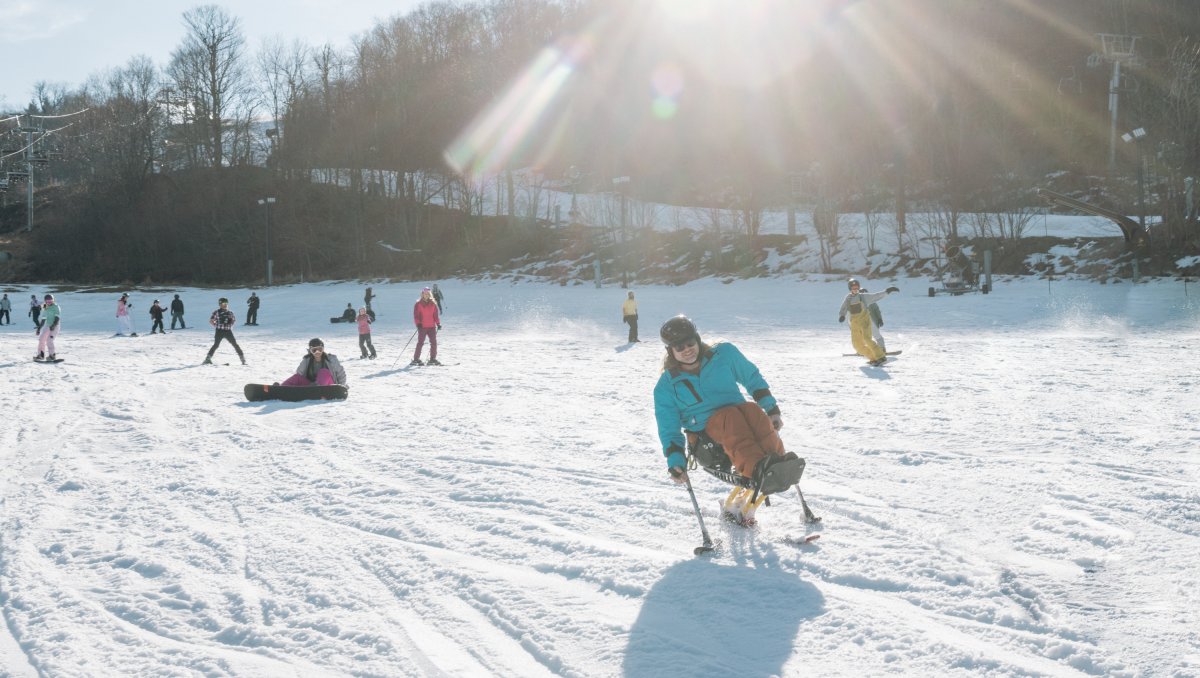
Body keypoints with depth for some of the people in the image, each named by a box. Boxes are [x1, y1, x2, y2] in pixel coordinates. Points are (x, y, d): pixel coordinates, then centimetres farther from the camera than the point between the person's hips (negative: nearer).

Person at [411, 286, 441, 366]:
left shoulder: (433, 304, 10)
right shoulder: (418, 304, 0)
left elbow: (436, 314, 12)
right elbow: (416, 315, -3)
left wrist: (438, 323, 3)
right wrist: (418, 323, -14)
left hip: (432, 326, 4)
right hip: (422, 327, -4)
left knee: (434, 342, 1)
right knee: (420, 343, -4)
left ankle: (433, 359, 8)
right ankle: (416, 359, 1)